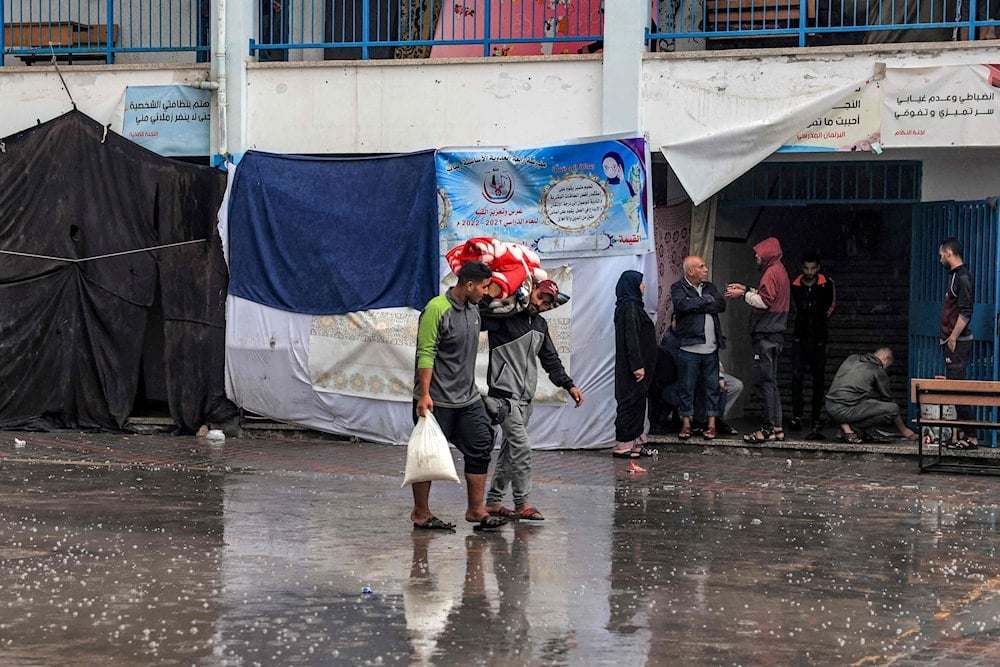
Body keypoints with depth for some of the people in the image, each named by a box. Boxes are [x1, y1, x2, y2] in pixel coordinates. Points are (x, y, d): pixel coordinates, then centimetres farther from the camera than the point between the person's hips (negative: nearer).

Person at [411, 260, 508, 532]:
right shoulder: (437, 309, -15)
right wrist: (424, 394, -23)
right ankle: (421, 513, 11)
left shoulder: (473, 309, 11)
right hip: (437, 401, -8)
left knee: (481, 449, 4)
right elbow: (425, 354, -18)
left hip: (468, 398, 8)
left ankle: (476, 509, 11)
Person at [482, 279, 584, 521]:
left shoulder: (540, 325, 16)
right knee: (522, 447, -13)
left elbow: (550, 359, 23)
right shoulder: (504, 316, -8)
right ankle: (521, 504, -7)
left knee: (511, 448, 9)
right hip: (504, 392, -8)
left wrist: (568, 385, 17)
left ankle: (493, 501, 15)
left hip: (525, 397, 8)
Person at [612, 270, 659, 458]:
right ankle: (622, 445, -4)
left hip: (634, 365, 10)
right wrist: (637, 365, -24)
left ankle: (636, 443, 16)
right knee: (630, 403, -7)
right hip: (633, 365, -10)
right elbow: (631, 337, -21)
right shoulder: (630, 307, -15)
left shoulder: (633, 305, 16)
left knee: (638, 403, 12)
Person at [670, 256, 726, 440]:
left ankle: (711, 425, 10)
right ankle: (686, 424, 8)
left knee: (712, 386, 5)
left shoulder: (710, 287, 15)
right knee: (687, 387, 1)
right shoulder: (678, 288, 1)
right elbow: (682, 304, -20)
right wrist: (706, 300, -9)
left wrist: (695, 306, -11)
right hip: (689, 347, -4)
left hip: (711, 348, 4)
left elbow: (721, 305, -2)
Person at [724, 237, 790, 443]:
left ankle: (768, 429, -10)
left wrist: (743, 294, -10)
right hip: (773, 333, 11)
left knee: (763, 381, -9)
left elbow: (764, 301, -19)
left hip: (766, 334, -11)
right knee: (770, 381, 13)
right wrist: (745, 289, 15)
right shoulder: (779, 271, 19)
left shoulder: (772, 272, -13)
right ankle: (776, 428, 14)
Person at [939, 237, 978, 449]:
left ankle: (969, 437, -9)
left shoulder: (963, 277, -13)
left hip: (958, 342, -10)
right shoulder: (956, 276, 17)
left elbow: (965, 312, -20)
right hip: (952, 341, 10)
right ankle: (964, 435, 13)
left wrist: (953, 337, -21)